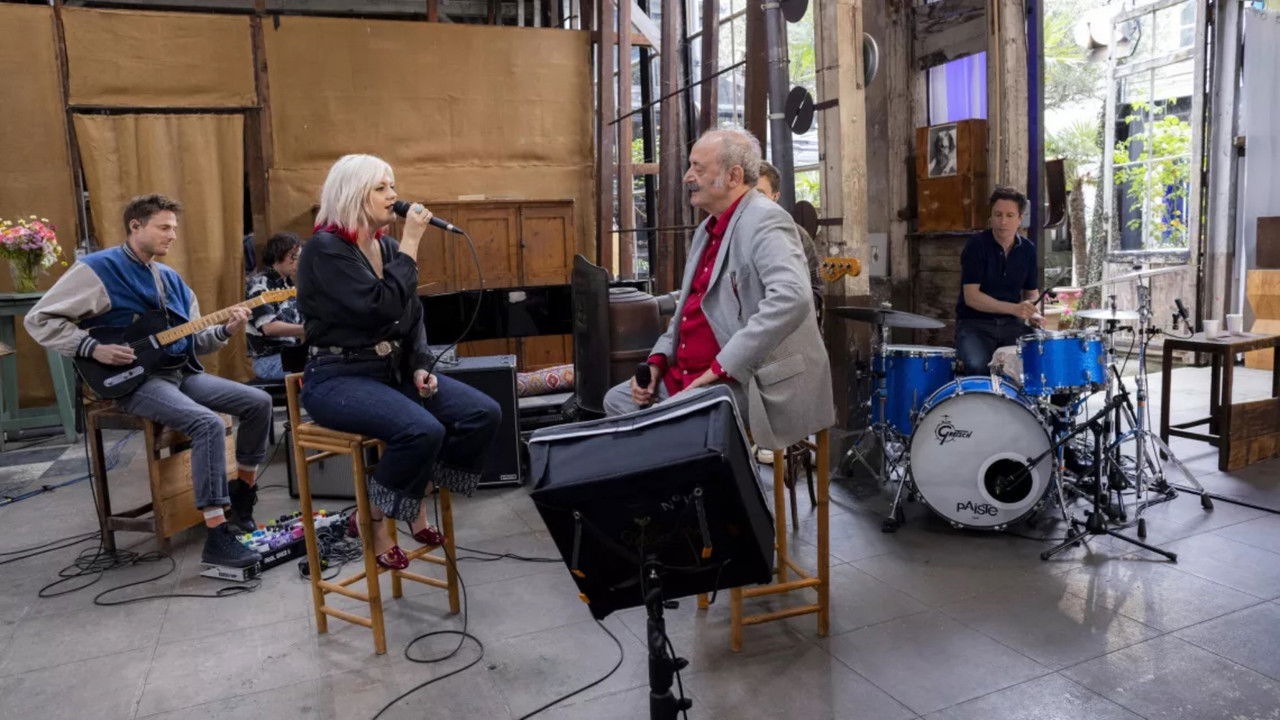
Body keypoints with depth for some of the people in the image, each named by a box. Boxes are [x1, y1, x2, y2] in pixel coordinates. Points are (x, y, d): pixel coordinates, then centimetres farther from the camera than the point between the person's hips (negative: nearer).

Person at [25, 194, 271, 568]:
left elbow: (192, 340, 18)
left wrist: (225, 331, -1)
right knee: (208, 423, -32)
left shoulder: (171, 278, 17)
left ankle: (242, 500, 12)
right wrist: (93, 348, -18)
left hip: (181, 372, 8)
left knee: (259, 402, -4)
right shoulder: (98, 268, -7)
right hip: (134, 380, -8)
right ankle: (217, 535, -29)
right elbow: (39, 319, -8)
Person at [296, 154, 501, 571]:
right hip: (339, 377, -8)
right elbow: (381, 308, -25)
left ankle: (420, 499, 8)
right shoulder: (325, 248, -13)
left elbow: (413, 316, 17)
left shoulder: (387, 247, 11)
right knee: (422, 430, -33)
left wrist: (421, 367, 0)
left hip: (392, 369, 8)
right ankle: (376, 519, -6)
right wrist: (411, 244, -18)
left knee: (484, 414, -10)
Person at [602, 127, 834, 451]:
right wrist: (658, 359, 6)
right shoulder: (708, 228, 16)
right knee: (617, 400, 8)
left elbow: (791, 298, -31)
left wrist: (723, 366, -29)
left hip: (747, 382, -9)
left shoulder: (765, 220, -15)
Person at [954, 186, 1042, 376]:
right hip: (975, 324, -5)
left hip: (1012, 324, 5)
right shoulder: (977, 245, -10)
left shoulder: (1027, 249, 6)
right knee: (977, 366, -32)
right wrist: (1013, 308, -26)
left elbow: (1031, 292, 18)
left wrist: (1031, 312, -6)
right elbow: (971, 297, -17)